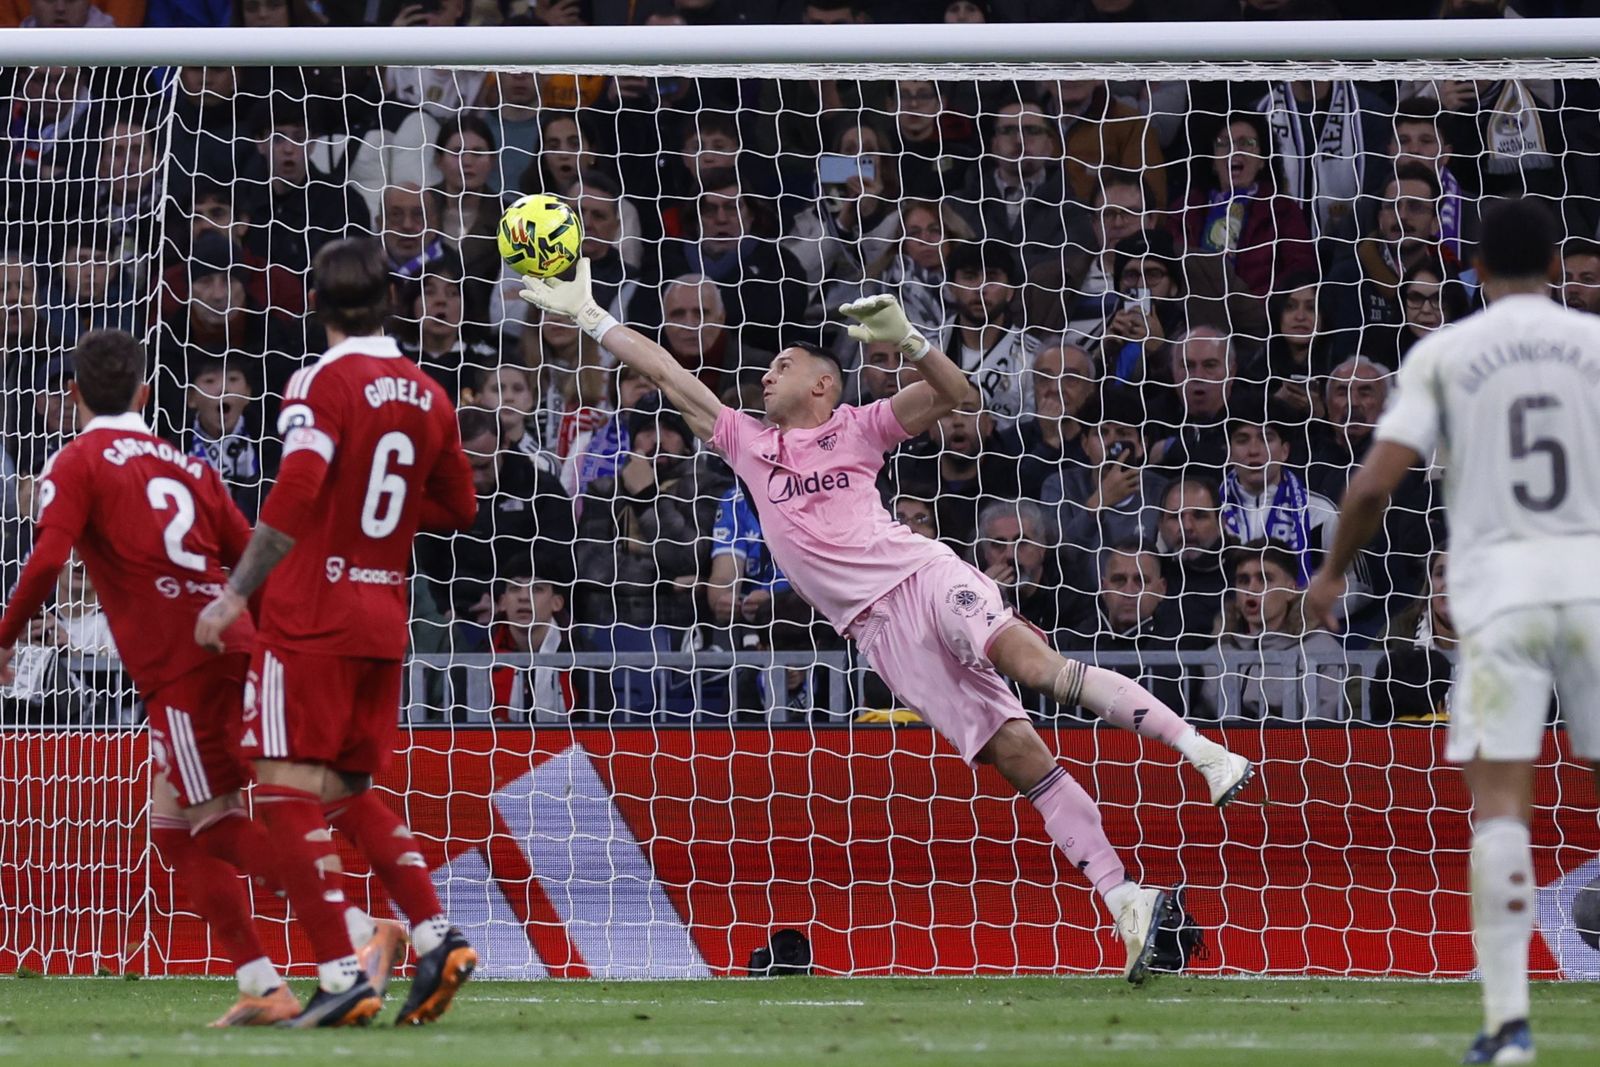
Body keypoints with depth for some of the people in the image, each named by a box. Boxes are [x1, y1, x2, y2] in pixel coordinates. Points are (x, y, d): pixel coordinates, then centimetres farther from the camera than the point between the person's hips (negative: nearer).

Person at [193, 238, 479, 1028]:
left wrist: (235, 594, -21)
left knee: (288, 789, -5)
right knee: (349, 791, 18)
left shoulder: (323, 384, -11)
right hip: (385, 618, 7)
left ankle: (342, 977, -14)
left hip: (311, 616, -7)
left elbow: (294, 497, -22)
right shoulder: (427, 396, 9)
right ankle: (436, 936, 3)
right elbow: (457, 508, 19)